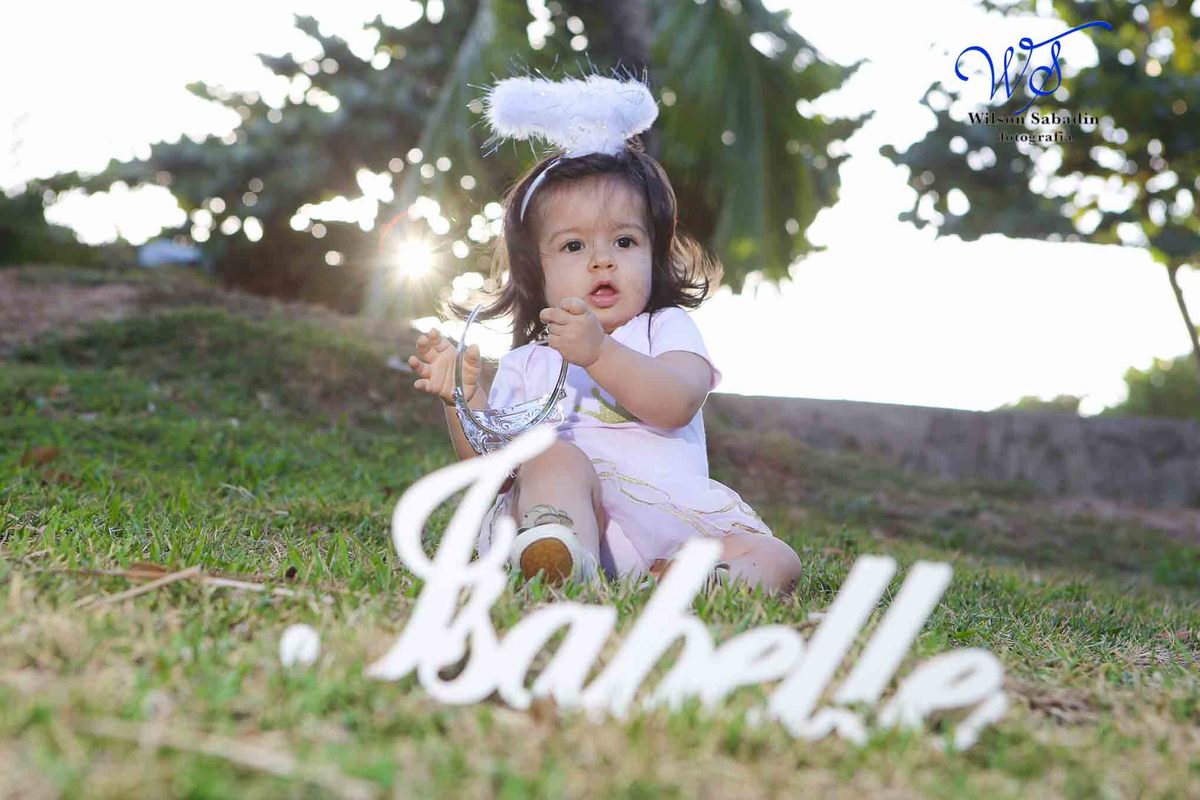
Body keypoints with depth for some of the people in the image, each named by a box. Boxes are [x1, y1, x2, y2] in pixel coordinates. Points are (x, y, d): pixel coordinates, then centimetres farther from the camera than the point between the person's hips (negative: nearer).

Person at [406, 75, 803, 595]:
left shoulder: (666, 328, 16)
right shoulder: (525, 365, 19)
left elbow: (678, 404, -7)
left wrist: (599, 352, -21)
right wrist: (465, 400, -6)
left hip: (669, 517, 1)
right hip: (563, 511, -1)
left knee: (774, 563, -20)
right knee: (556, 456, -31)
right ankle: (564, 564, -57)